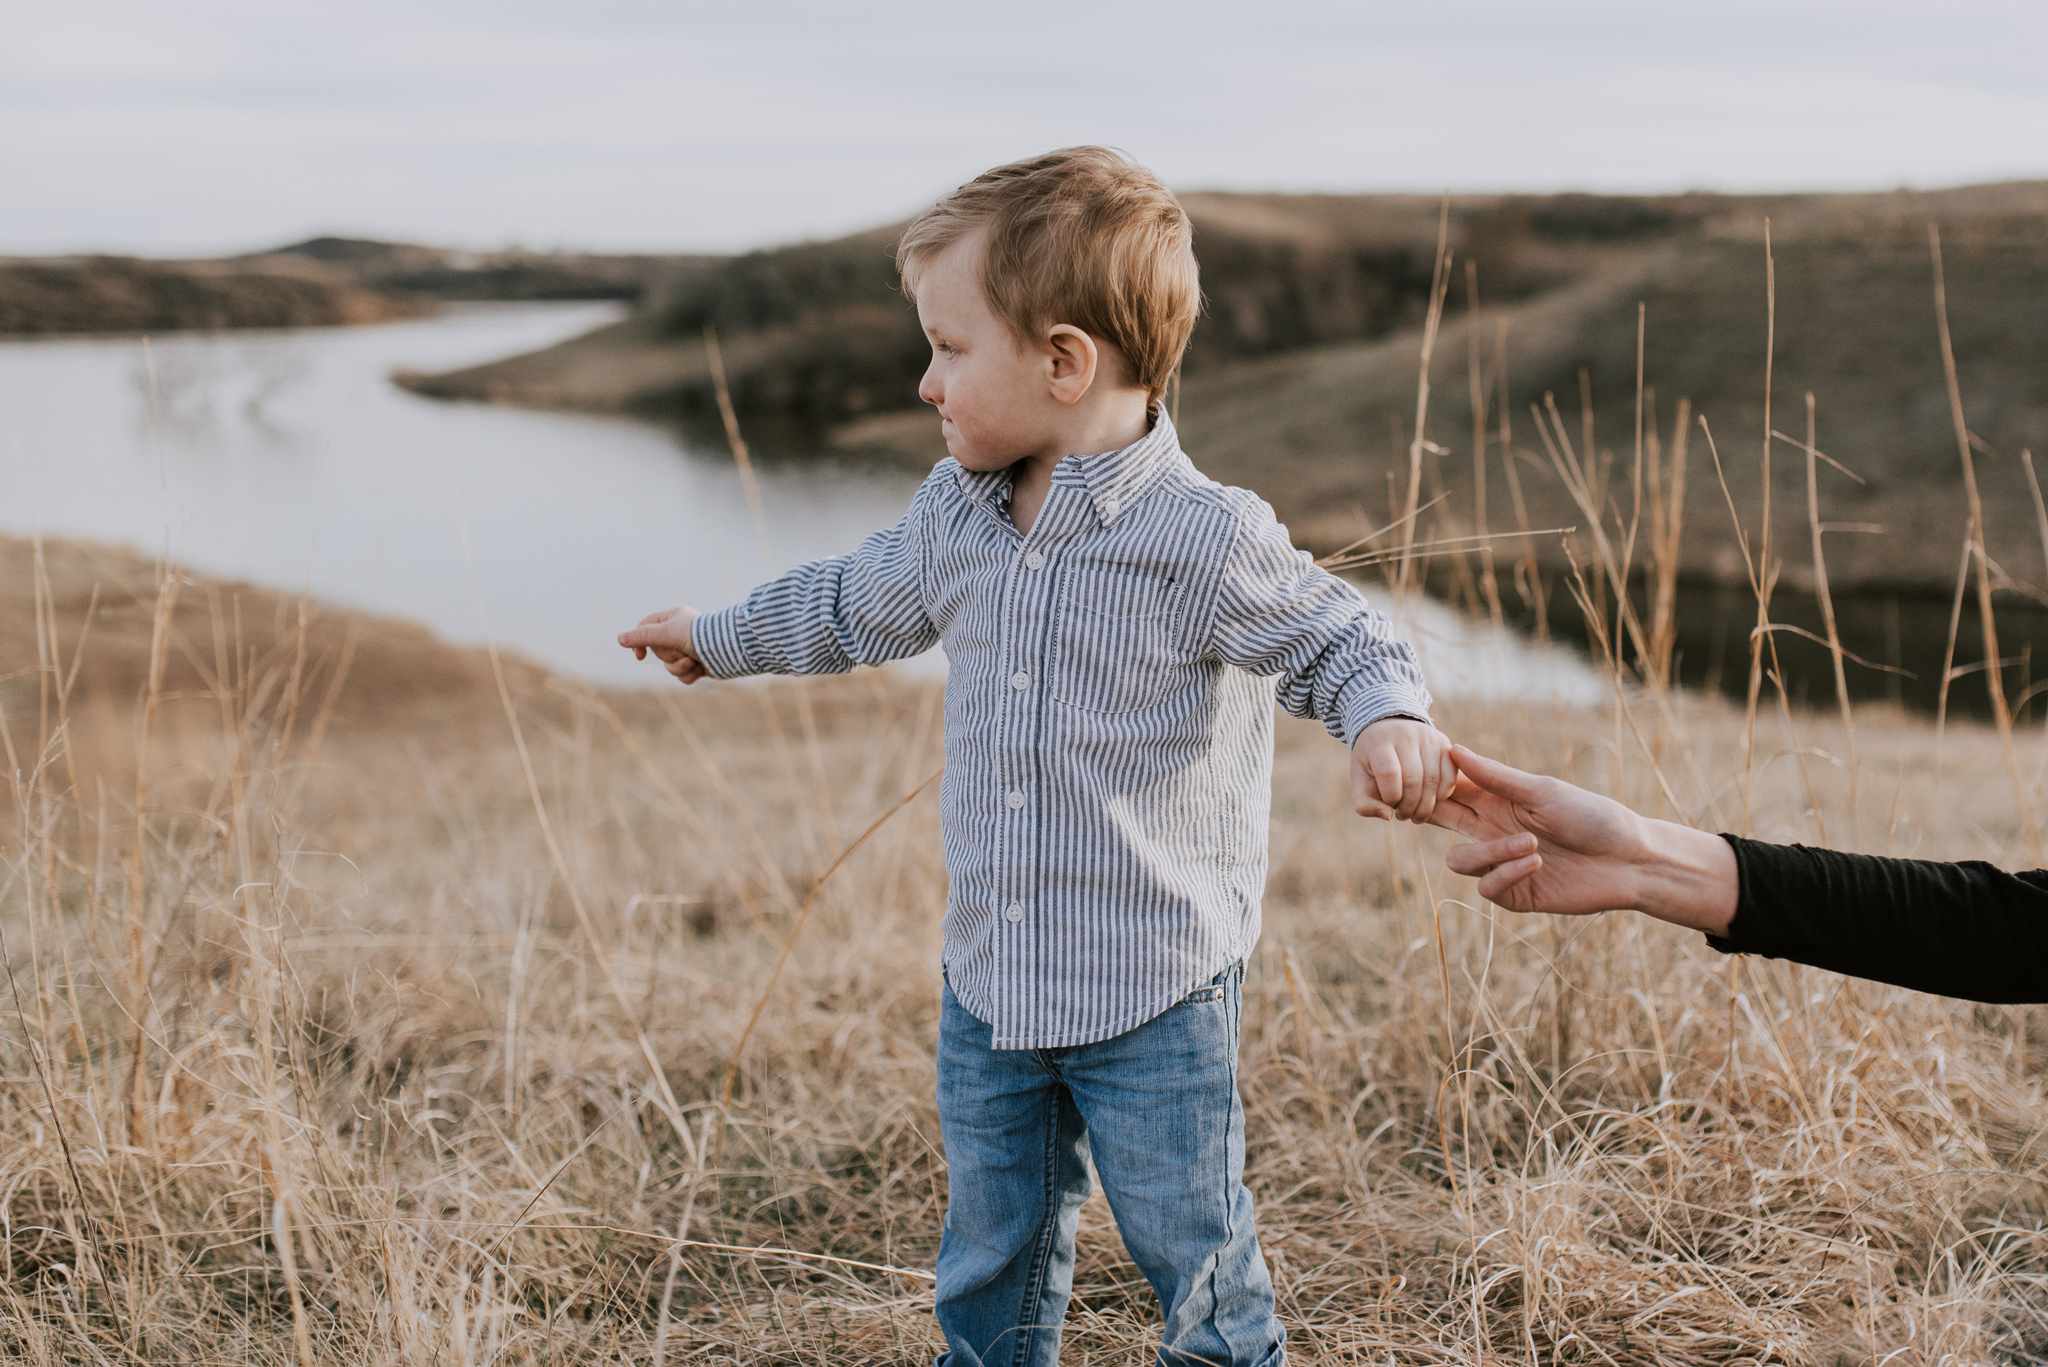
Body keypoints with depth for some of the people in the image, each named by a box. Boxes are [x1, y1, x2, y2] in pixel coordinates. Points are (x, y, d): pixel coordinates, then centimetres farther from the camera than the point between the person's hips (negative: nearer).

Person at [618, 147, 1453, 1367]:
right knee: (993, 1257, 20)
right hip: (990, 981, 6)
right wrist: (719, 638, 34)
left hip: (1156, 998, -6)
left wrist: (1388, 722, -33)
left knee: (1193, 1252, 7)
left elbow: (1339, 639, -11)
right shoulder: (956, 514, 3)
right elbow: (861, 606, 21)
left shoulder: (1202, 542, -19)